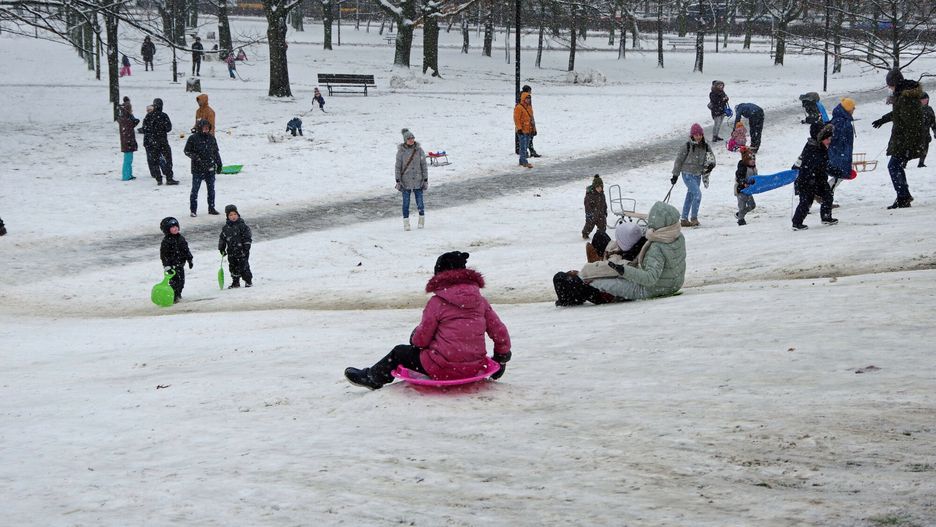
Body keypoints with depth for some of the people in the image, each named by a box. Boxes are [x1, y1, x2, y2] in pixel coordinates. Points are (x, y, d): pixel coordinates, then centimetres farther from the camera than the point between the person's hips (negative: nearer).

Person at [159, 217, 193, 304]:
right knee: (174, 281, -10)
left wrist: (190, 260, 14)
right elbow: (164, 255, -13)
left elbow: (186, 250, 16)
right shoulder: (166, 241, -11)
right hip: (172, 265, -7)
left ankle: (178, 294, 30)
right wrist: (166, 265, -18)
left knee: (181, 280, 13)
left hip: (180, 264, 7)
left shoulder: (181, 238, 8)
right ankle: (173, 297, -5)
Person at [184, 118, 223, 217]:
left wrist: (219, 164, 13)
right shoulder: (193, 138, -7)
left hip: (210, 168, 4)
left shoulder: (211, 138, 7)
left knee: (211, 189, 10)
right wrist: (196, 158, -15)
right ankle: (193, 210, 5)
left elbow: (216, 152, 15)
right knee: (195, 189, -2)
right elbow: (187, 151, -3)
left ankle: (211, 208, 21)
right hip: (197, 169, -4)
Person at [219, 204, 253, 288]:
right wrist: (222, 249, 11)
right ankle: (235, 282, 19)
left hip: (241, 251, -5)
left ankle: (248, 281, 10)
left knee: (244, 266, -3)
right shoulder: (225, 228, 6)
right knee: (233, 268, 9)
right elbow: (222, 239, 15)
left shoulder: (242, 225, -6)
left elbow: (247, 237, -7)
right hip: (231, 252, 5)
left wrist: (246, 247, -12)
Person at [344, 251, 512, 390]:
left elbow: (422, 339, -6)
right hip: (475, 367, 5)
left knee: (399, 352, 19)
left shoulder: (437, 302, -11)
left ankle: (372, 378, 40)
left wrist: (414, 339, 19)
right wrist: (502, 357, 21)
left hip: (444, 369, -5)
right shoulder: (480, 300, 3)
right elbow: (499, 331, 5)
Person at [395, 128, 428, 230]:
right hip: (405, 182, -1)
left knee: (420, 203, 0)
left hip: (418, 181, 1)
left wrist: (426, 180, 2)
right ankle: (406, 224, 10)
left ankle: (422, 218, 23)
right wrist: (398, 181, -4)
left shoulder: (419, 150, 0)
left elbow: (424, 166, 4)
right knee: (406, 203, 1)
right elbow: (397, 167, 1)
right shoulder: (401, 151, -3)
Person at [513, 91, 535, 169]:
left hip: (528, 130, 9)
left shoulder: (529, 107, 16)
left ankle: (522, 161, 20)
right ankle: (525, 162, -13)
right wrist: (519, 129, -20)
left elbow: (531, 118, 22)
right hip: (522, 131, -9)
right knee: (523, 146, -11)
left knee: (526, 146, 12)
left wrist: (534, 129, 21)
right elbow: (517, 119, -15)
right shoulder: (518, 107, -11)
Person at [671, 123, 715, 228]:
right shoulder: (687, 146, -11)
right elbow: (679, 160, -5)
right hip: (688, 174, -6)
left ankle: (684, 219, 22)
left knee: (690, 196, 13)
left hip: (698, 175, 6)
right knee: (697, 193, -19)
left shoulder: (706, 147, 2)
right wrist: (675, 175, -4)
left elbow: (712, 158, 9)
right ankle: (694, 217, -9)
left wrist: (711, 165, -16)